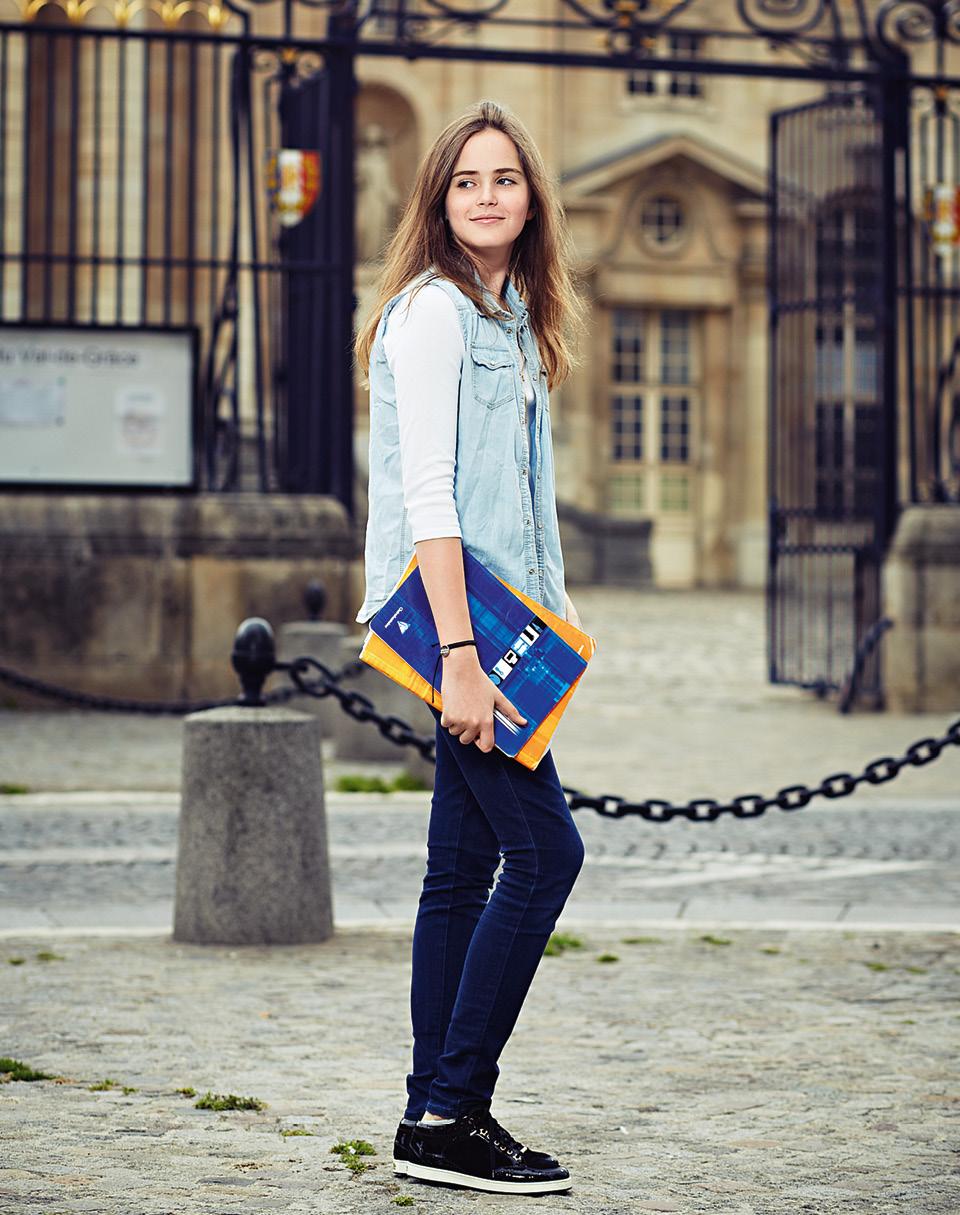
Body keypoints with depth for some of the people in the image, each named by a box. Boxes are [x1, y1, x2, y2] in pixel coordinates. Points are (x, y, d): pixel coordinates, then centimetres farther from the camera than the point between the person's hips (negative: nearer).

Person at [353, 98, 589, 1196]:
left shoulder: (511, 316, 18)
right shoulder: (433, 310, -10)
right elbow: (426, 494, -17)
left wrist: (551, 611, 18)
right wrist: (459, 655, -23)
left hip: (497, 612, 9)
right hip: (446, 611, -9)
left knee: (465, 866, 8)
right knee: (544, 848, -12)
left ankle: (434, 1120, 13)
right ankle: (451, 1113, -7)